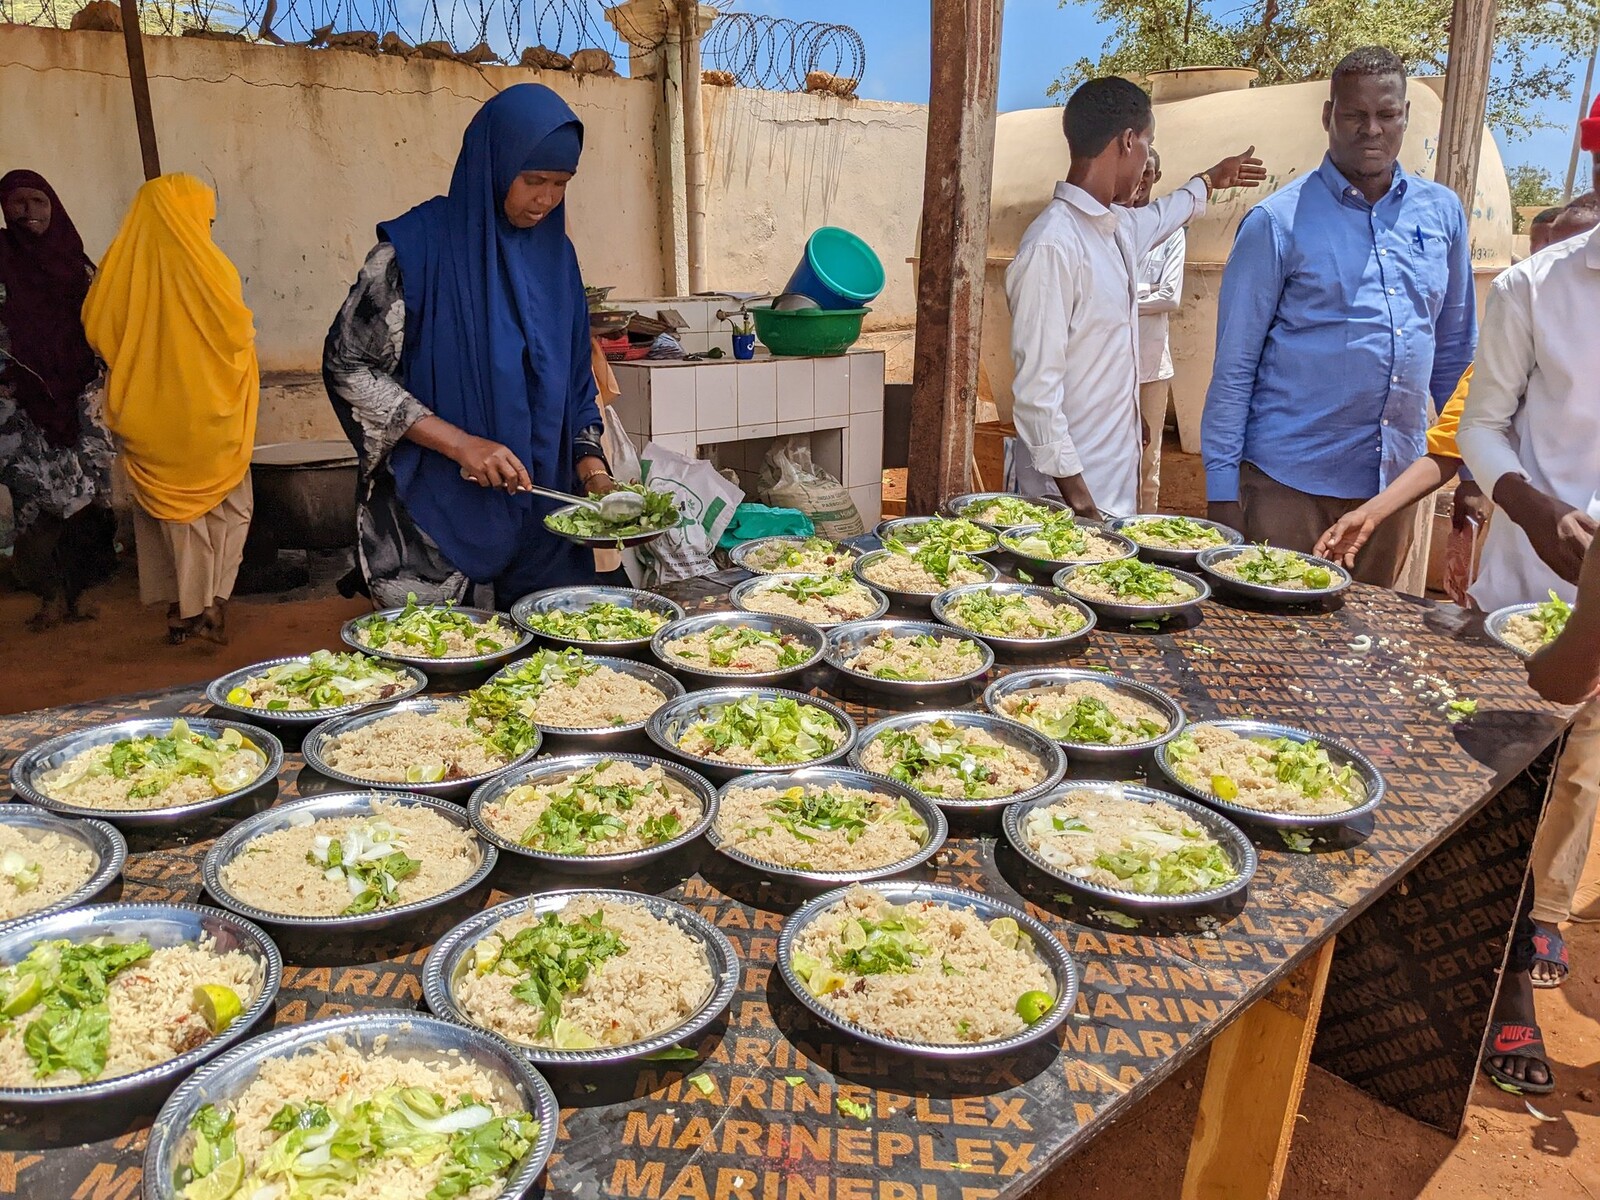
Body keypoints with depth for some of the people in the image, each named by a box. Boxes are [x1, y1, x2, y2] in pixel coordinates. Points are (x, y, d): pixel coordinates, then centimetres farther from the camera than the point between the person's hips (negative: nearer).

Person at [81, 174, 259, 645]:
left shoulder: (122, 266, -3)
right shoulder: (210, 267, -13)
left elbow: (96, 330, 4)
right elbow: (240, 333, -11)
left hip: (149, 418, 3)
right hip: (209, 416, -3)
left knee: (171, 509, 14)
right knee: (228, 506, 12)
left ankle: (180, 608, 16)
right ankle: (214, 601, 2)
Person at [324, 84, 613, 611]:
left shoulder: (554, 253, 7)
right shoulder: (417, 246, -8)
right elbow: (348, 365, -9)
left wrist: (593, 471, -3)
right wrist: (460, 443, -18)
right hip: (435, 521, -4)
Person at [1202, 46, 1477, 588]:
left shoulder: (1442, 213, 8)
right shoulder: (1277, 222, -5)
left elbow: (1457, 349, 15)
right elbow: (1234, 365, -6)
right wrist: (1222, 488, -10)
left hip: (1394, 481, 5)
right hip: (1287, 480, -4)